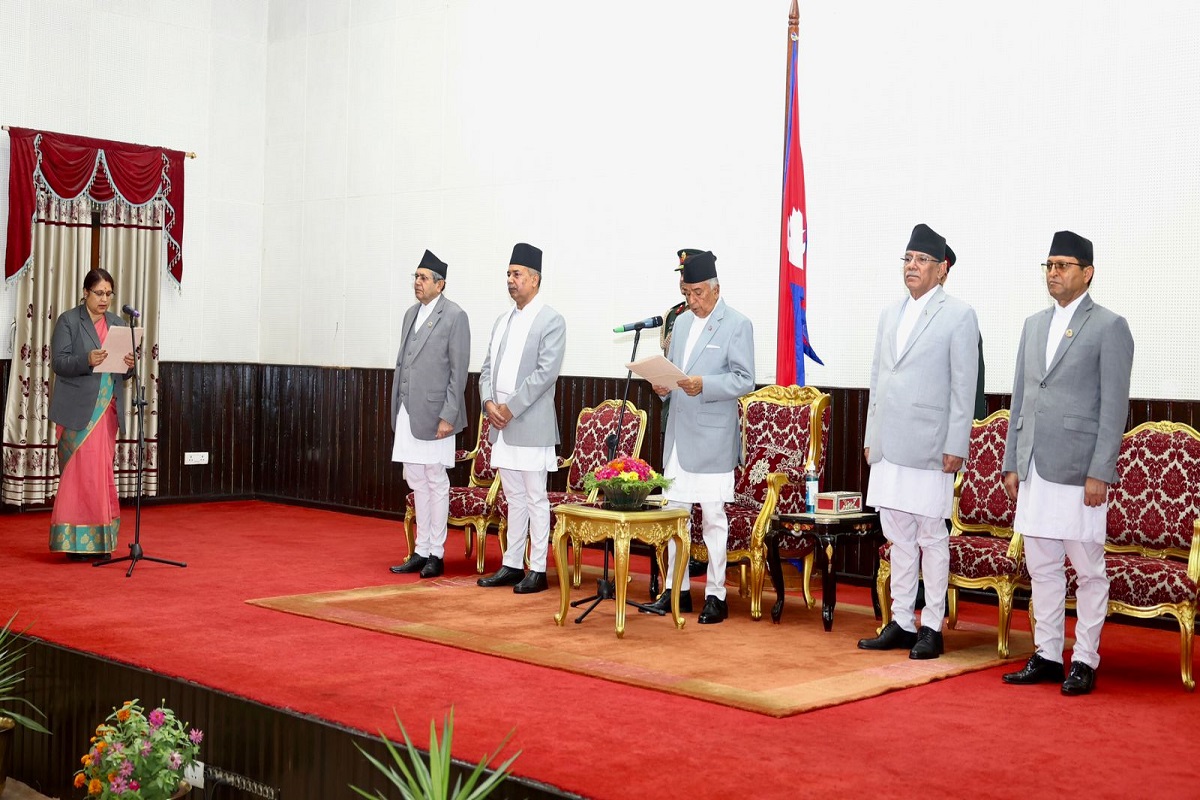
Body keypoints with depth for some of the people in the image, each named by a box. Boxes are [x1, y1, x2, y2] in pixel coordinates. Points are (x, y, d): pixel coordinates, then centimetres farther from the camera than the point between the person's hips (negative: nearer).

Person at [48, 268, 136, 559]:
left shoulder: (117, 324, 14)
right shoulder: (68, 320, 0)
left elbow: (124, 371, 14)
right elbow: (58, 362, -8)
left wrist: (129, 365, -9)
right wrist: (87, 360, -25)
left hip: (107, 410, 5)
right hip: (78, 411, -4)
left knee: (102, 473, 5)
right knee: (81, 472, -8)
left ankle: (100, 541, 9)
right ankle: (77, 542, -3)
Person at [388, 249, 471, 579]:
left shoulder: (455, 317, -7)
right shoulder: (411, 313, 14)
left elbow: (459, 372, -11)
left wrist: (448, 416, -15)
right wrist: (397, 406, 11)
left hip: (433, 414, -7)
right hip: (408, 413, 7)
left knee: (436, 482, 1)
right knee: (417, 482, 11)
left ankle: (436, 553, 9)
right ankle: (421, 551, 19)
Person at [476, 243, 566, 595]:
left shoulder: (551, 321, -6)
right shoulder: (502, 321, 16)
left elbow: (546, 372, -15)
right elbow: (488, 367, 16)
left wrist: (511, 408, -15)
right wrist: (489, 403, -2)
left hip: (530, 424, -7)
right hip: (500, 422, 7)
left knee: (535, 498, -2)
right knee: (514, 498, 13)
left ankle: (537, 569, 4)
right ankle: (512, 565, 20)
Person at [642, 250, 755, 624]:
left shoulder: (737, 325, -5)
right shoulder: (682, 322, 15)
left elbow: (745, 380, -10)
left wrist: (704, 385, -24)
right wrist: (663, 385, 0)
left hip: (713, 436, -7)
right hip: (679, 434, 7)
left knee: (713, 515, -1)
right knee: (674, 511, 10)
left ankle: (715, 595, 7)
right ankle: (676, 590, 20)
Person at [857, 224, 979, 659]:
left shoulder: (958, 315, -3)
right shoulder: (889, 314, 16)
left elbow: (964, 387, -7)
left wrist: (956, 447, -12)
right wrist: (870, 437, 14)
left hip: (929, 447, -6)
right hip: (889, 445, 6)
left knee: (931, 537, 0)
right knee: (899, 537, 11)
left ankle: (931, 628, 9)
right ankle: (901, 623, 19)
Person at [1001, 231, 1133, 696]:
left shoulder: (1109, 327, -3)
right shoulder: (1034, 325, 15)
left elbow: (1114, 407, -8)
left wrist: (1099, 473, -14)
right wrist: (1012, 462, 12)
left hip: (1079, 471, -6)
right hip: (1035, 470, 6)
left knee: (1088, 570, 2)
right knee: (1041, 568, 11)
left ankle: (1085, 661, 11)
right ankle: (1047, 656, 20)